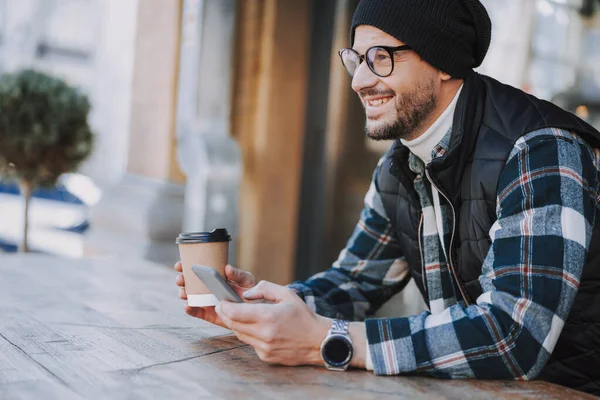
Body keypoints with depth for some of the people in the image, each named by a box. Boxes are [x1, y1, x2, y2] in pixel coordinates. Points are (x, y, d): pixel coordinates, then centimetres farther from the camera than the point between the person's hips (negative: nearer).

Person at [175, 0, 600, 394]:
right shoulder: (399, 167, 3)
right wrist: (259, 302, -8)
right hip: (468, 386, 6)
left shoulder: (540, 152, -21)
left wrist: (327, 341, -29)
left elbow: (516, 333, -29)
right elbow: (357, 280, 11)